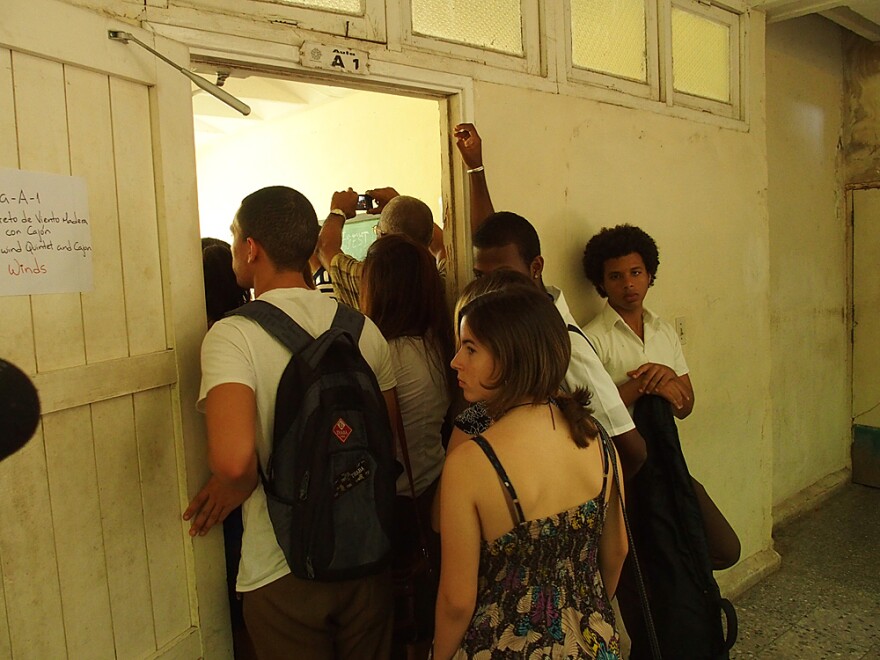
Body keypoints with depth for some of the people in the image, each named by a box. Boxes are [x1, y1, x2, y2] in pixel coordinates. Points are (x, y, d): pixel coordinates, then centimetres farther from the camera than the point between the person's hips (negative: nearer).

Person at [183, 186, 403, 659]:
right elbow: (391, 439, 4)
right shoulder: (363, 328, -3)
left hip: (282, 569, -3)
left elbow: (233, 458, -31)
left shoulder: (232, 335, -18)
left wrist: (234, 490, -10)